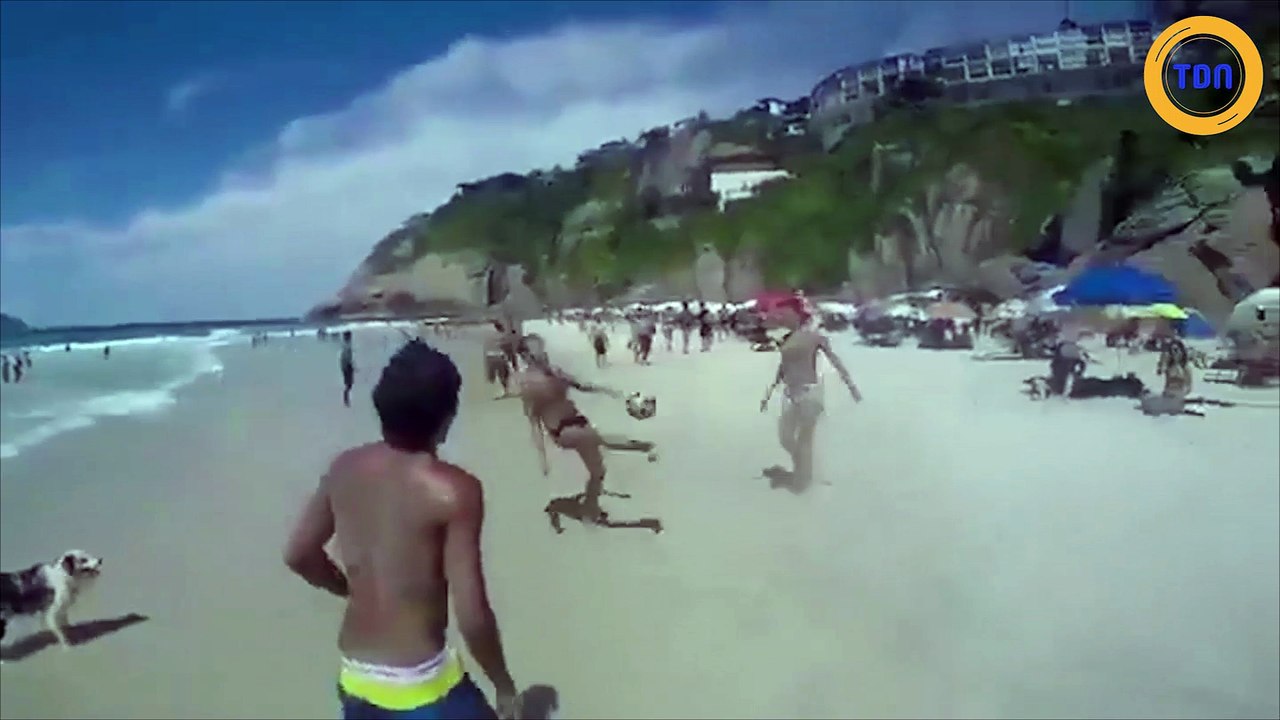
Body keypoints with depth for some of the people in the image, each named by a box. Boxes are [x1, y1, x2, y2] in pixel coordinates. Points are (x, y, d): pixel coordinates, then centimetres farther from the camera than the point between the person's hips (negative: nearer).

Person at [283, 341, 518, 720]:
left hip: (355, 681, 7)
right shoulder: (454, 489, -21)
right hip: (421, 688, -6)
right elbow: (472, 616, -21)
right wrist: (505, 686, -6)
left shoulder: (344, 470, -2)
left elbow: (299, 555, 11)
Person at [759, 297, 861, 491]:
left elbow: (835, 361, -5)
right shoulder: (785, 340, 7)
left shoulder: (814, 336, -10)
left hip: (809, 392, -7)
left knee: (804, 440, 2)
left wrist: (852, 386, -5)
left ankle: (802, 481, 15)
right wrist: (768, 393, 19)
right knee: (785, 439, 9)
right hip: (789, 394, 7)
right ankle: (801, 473, 31)